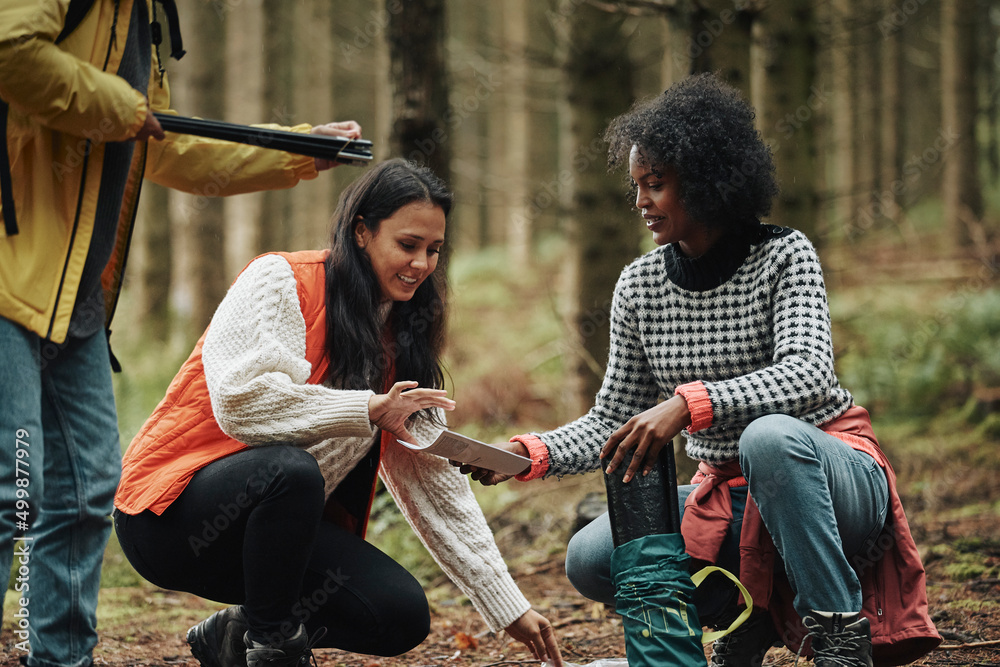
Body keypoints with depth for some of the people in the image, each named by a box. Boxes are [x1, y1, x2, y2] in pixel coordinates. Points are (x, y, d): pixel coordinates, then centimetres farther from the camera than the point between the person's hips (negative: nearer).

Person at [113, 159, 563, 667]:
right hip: (175, 511, -7)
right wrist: (369, 410, -26)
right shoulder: (280, 280, -12)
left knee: (403, 616, -9)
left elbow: (435, 482, 7)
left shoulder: (398, 340, 9)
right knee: (292, 469, -36)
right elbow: (241, 401, -28)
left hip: (274, 521, 7)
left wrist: (509, 607, 1)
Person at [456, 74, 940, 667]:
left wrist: (689, 403, -41)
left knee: (770, 436, -39)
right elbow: (613, 425, 5)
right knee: (591, 558, -18)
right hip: (728, 499, 5)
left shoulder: (784, 256, -10)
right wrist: (528, 454, -15)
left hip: (829, 480, -5)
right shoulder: (640, 285, 3)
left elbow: (810, 375, -28)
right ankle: (746, 617, 5)